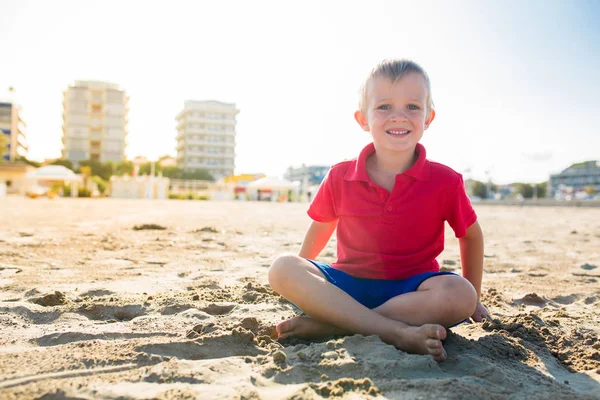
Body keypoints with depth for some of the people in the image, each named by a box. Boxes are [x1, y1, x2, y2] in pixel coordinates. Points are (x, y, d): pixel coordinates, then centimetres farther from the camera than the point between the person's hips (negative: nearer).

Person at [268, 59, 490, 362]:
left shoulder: (445, 182, -6)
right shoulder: (340, 178, -3)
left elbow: (471, 235, 9)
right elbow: (321, 226, 13)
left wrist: (472, 298, 13)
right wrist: (301, 283, 19)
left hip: (410, 290, 0)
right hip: (347, 285, 1)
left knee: (459, 294, -33)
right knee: (282, 268, -25)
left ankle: (329, 325, -29)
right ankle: (398, 332, -35)